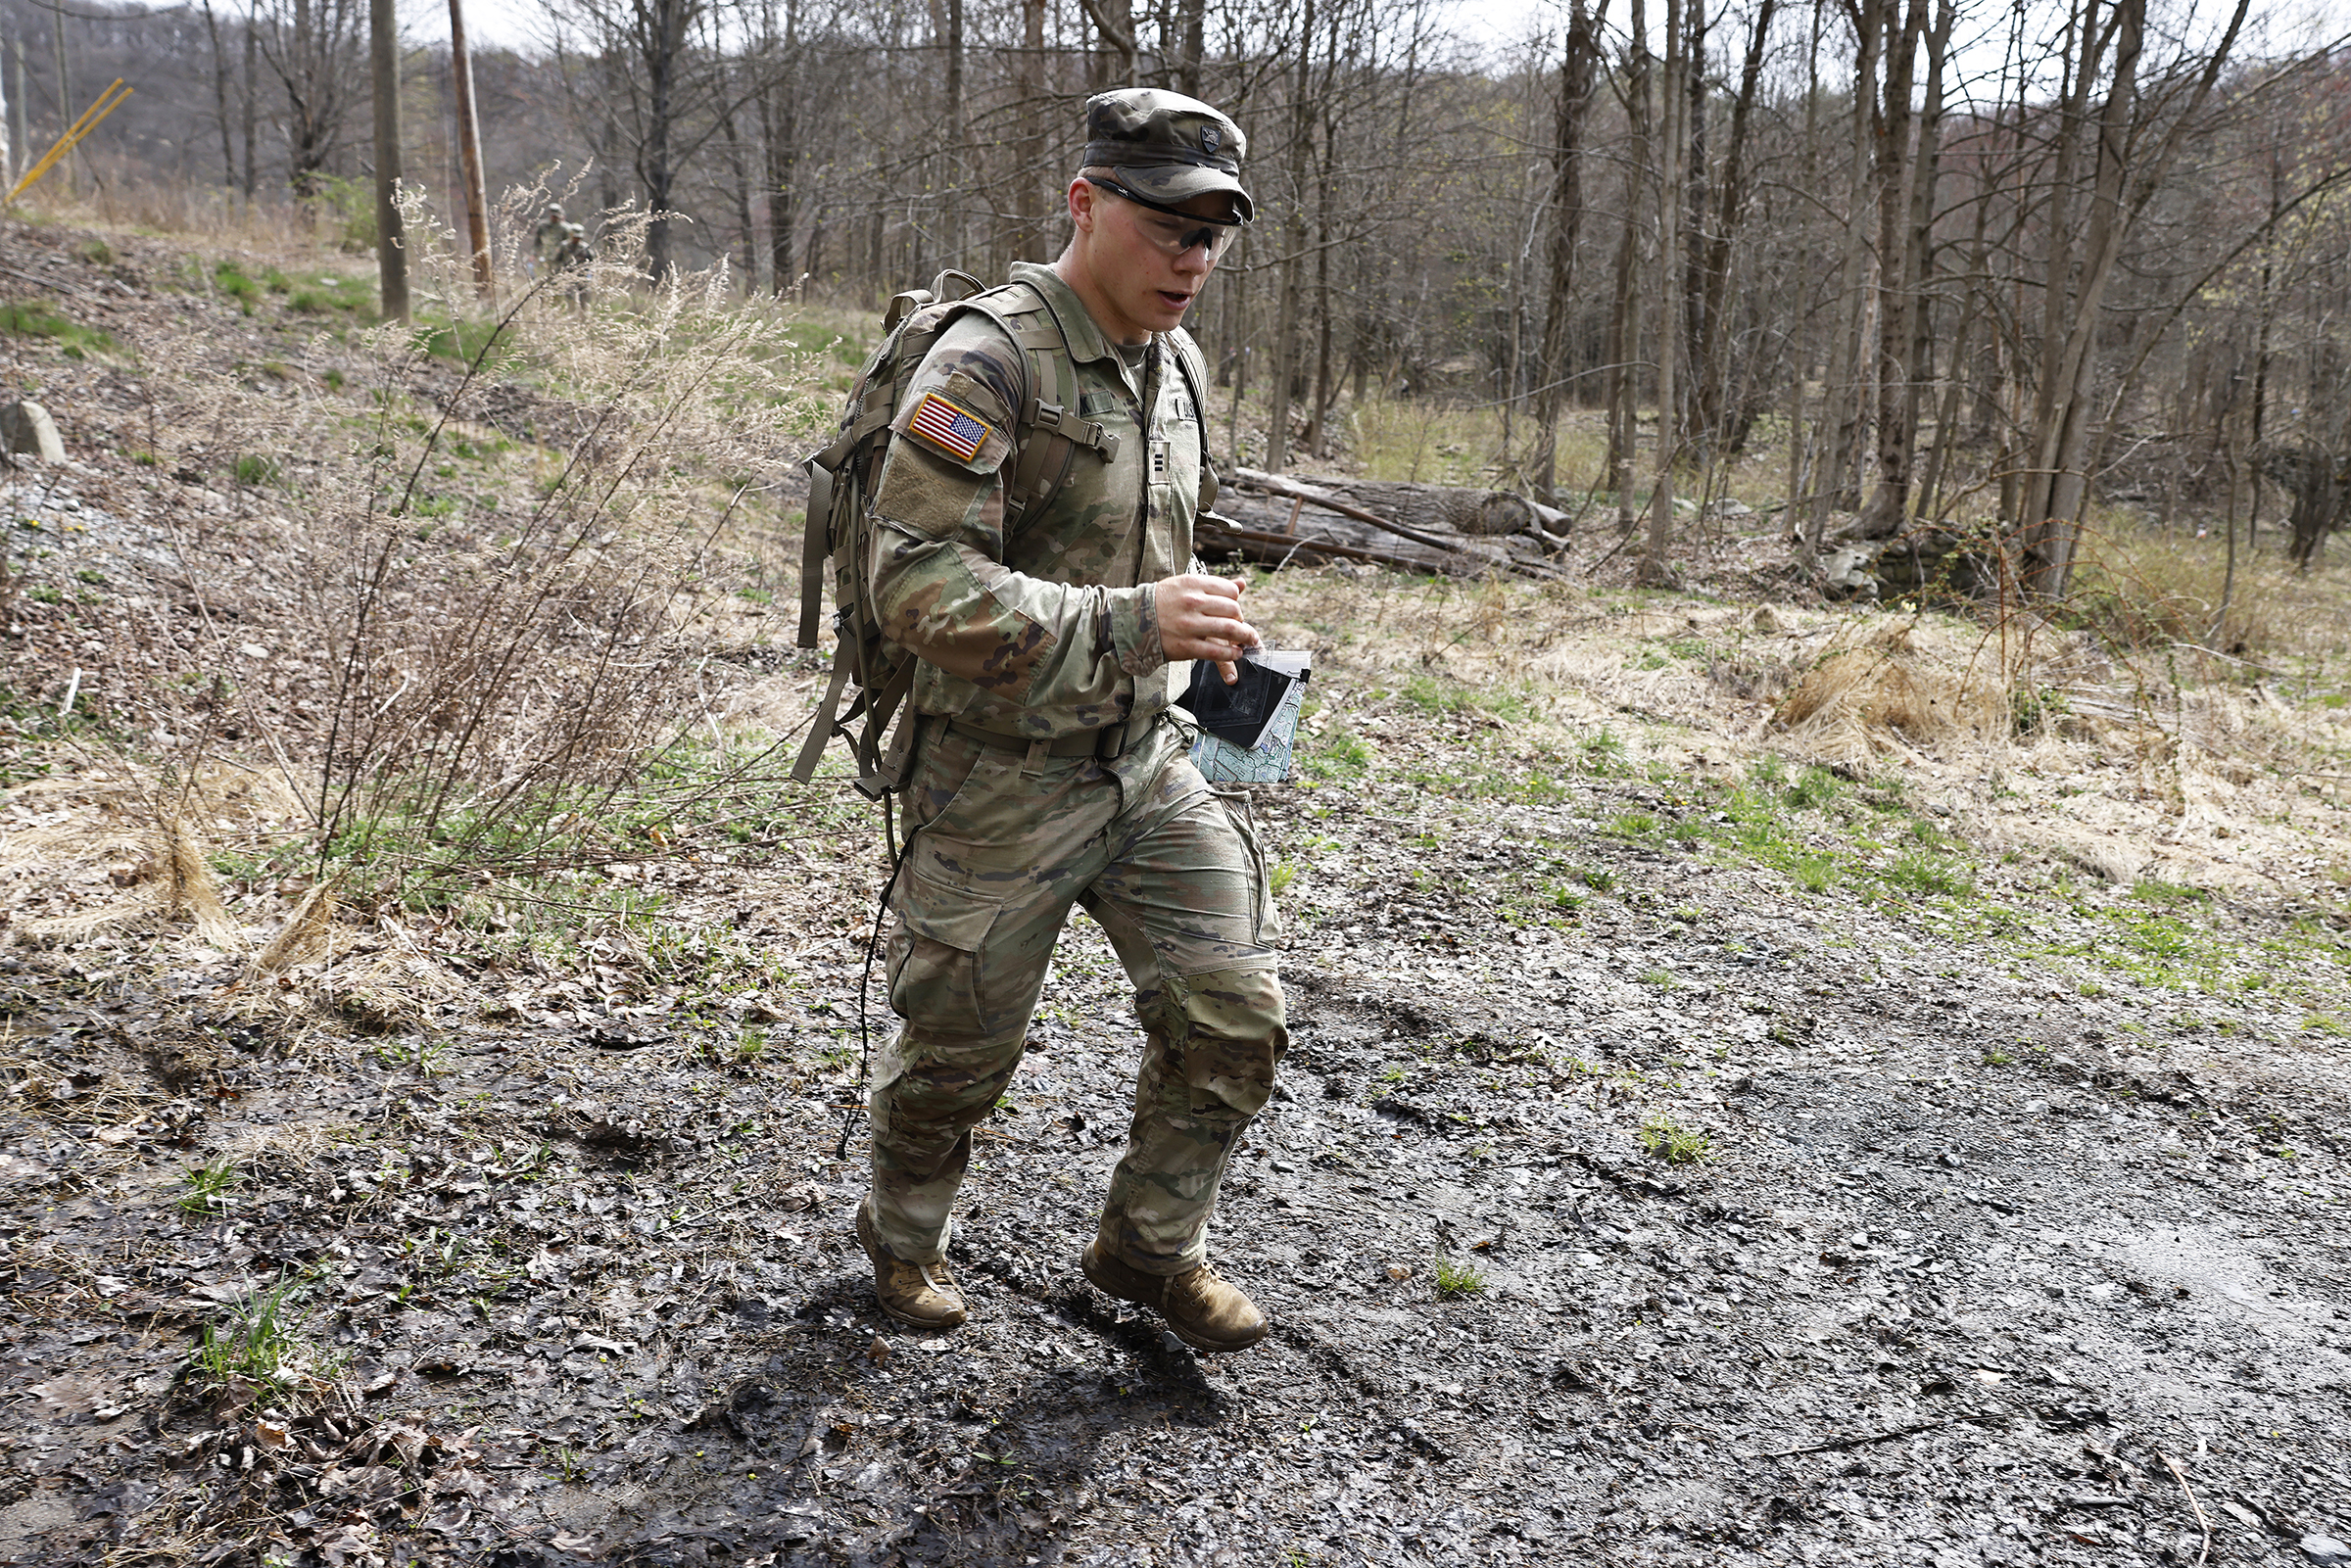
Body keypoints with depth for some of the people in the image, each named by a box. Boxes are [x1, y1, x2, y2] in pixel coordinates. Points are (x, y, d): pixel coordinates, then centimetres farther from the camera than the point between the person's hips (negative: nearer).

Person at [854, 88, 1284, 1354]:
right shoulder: (987, 363, -20)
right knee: (958, 1052, 11)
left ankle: (1150, 1246, 28)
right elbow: (918, 590, -29)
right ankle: (904, 1234, 41)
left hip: (1147, 763, 7)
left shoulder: (1176, 367, 7)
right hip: (1000, 786, -6)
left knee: (1233, 1023, 4)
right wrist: (1133, 622, -33)